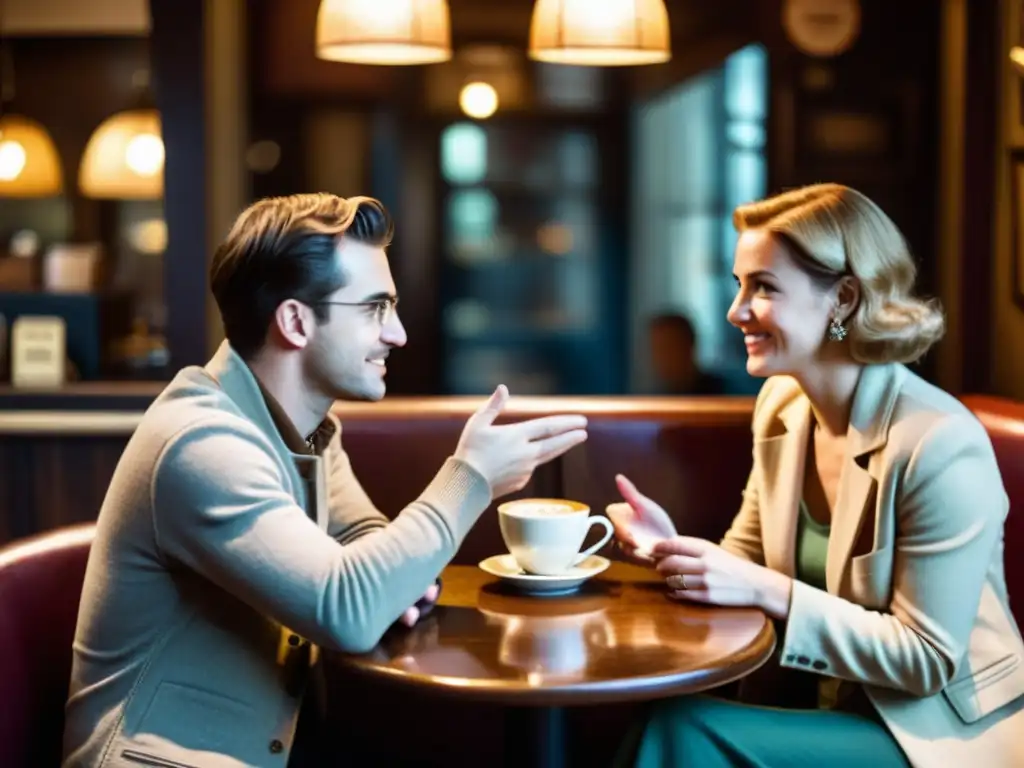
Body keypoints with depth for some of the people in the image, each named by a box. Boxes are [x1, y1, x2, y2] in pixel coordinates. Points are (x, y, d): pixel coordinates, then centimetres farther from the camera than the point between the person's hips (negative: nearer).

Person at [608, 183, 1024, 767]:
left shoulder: (940, 444, -22)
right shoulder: (781, 404, 0)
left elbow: (927, 661, -19)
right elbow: (748, 562, 7)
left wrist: (768, 591, -25)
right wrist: (674, 547, -14)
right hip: (839, 708, 6)